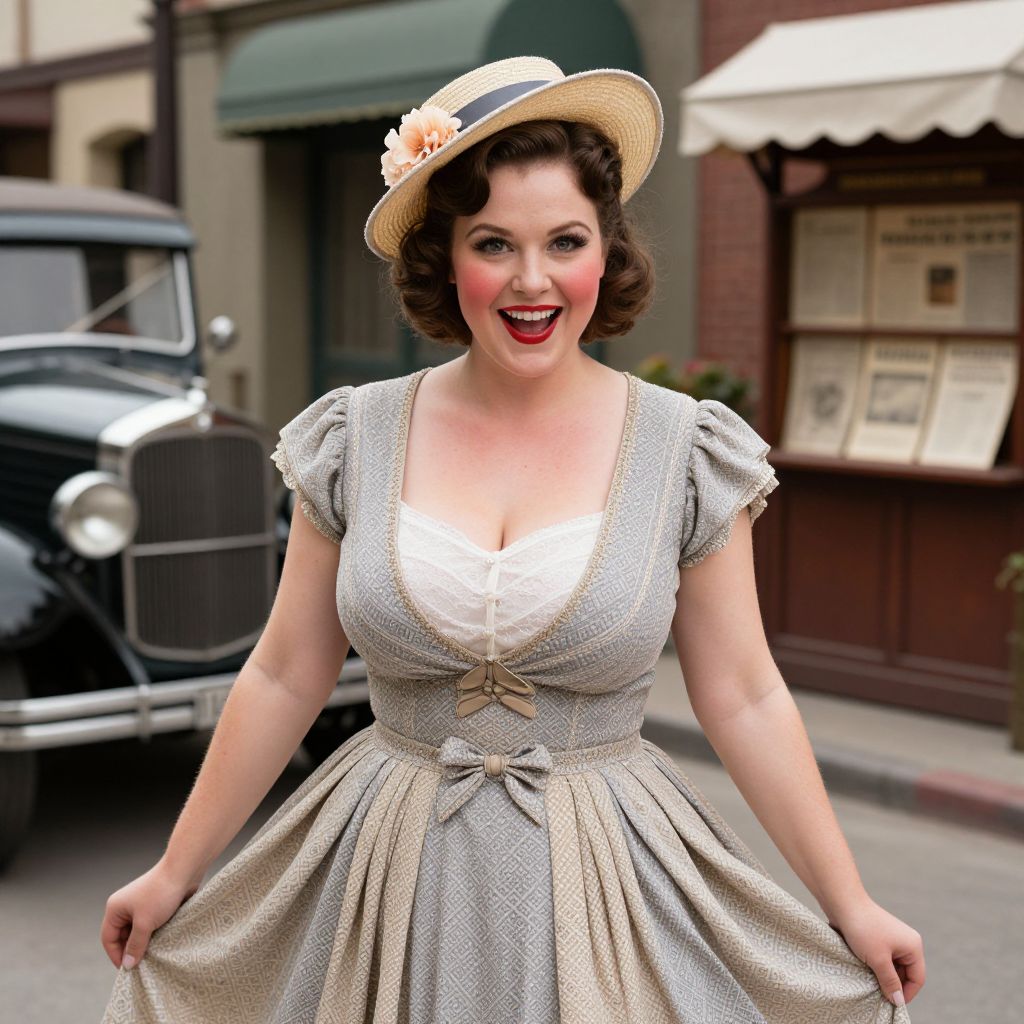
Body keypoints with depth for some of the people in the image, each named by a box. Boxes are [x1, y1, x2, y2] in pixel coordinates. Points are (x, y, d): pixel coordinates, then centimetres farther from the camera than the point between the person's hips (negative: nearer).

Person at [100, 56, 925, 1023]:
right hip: (390, 887, 2)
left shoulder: (688, 453, -6)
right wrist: (173, 873, 8)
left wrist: (852, 906, 0)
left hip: (606, 894, -1)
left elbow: (744, 699, -1)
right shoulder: (355, 441, -3)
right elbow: (283, 680, 4)